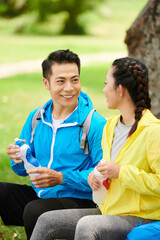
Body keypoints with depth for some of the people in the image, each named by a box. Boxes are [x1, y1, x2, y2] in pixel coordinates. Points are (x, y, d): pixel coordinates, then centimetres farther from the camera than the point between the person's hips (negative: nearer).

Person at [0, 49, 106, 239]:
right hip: (38, 194, 6)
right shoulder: (36, 118, 10)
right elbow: (23, 170, 17)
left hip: (78, 201, -6)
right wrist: (19, 158, -7)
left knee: (35, 211, -34)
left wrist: (61, 178, -24)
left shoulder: (96, 125, -10)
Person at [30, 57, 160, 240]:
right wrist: (95, 175, 4)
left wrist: (121, 172, -21)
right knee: (46, 221, -2)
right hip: (108, 211, 9)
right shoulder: (110, 126, 12)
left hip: (141, 220, -8)